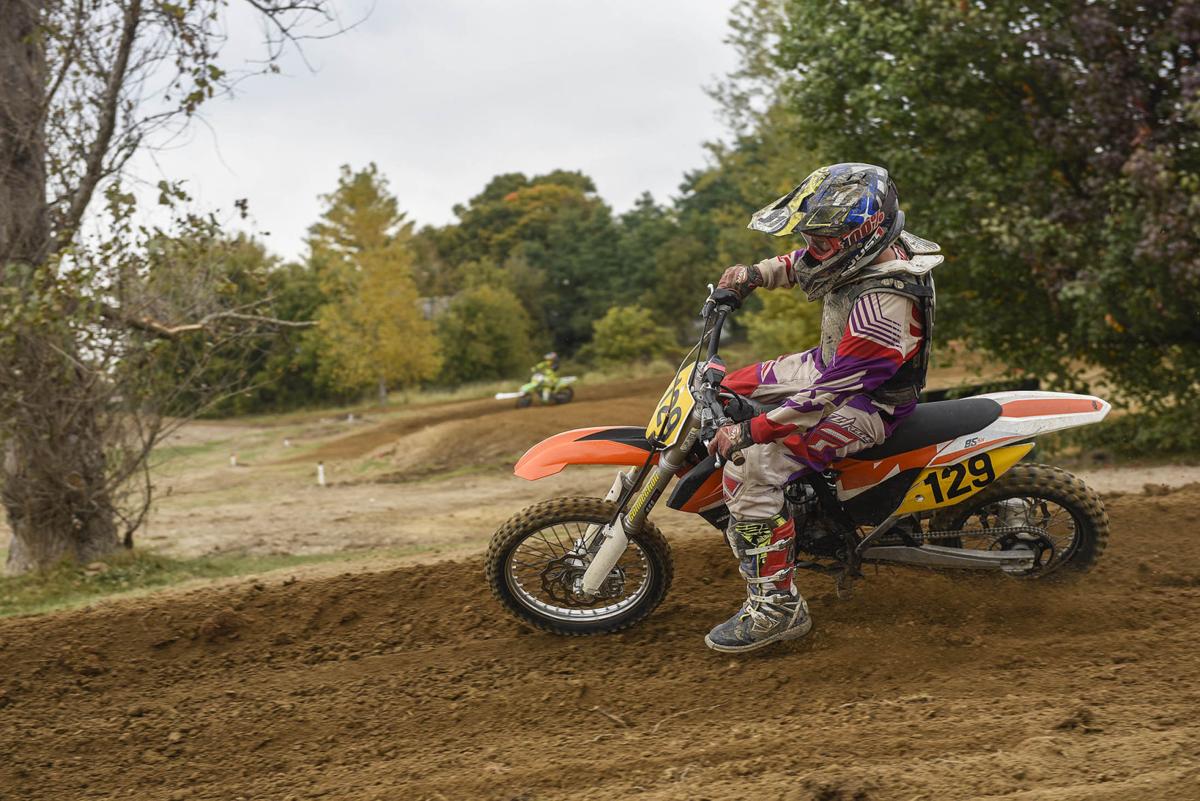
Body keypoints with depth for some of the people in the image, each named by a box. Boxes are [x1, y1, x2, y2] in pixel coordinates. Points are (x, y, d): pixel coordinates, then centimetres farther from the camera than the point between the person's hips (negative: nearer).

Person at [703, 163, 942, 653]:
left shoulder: (884, 304, -36)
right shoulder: (868, 249, -9)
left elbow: (828, 395, -33)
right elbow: (803, 264, 16)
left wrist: (747, 434, -29)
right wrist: (756, 274, -1)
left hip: (868, 403, -10)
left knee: (751, 467, -24)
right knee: (729, 389, 19)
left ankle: (777, 607, -17)